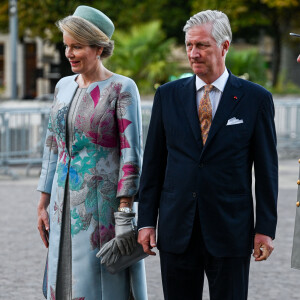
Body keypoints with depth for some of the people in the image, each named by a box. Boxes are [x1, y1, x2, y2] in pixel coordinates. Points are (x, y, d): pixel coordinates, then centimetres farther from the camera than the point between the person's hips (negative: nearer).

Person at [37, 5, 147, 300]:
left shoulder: (121, 88, -8)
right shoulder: (64, 86, 11)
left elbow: (131, 153, -11)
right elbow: (52, 147, 15)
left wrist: (125, 211, -16)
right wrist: (43, 204, 13)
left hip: (103, 204, -6)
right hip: (66, 204, 6)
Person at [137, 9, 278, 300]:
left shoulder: (255, 98, -1)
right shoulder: (168, 95, 6)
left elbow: (266, 169, 0)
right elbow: (153, 163, 8)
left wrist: (265, 229, -4)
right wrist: (146, 221, 4)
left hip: (230, 232, -2)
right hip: (177, 230, 2)